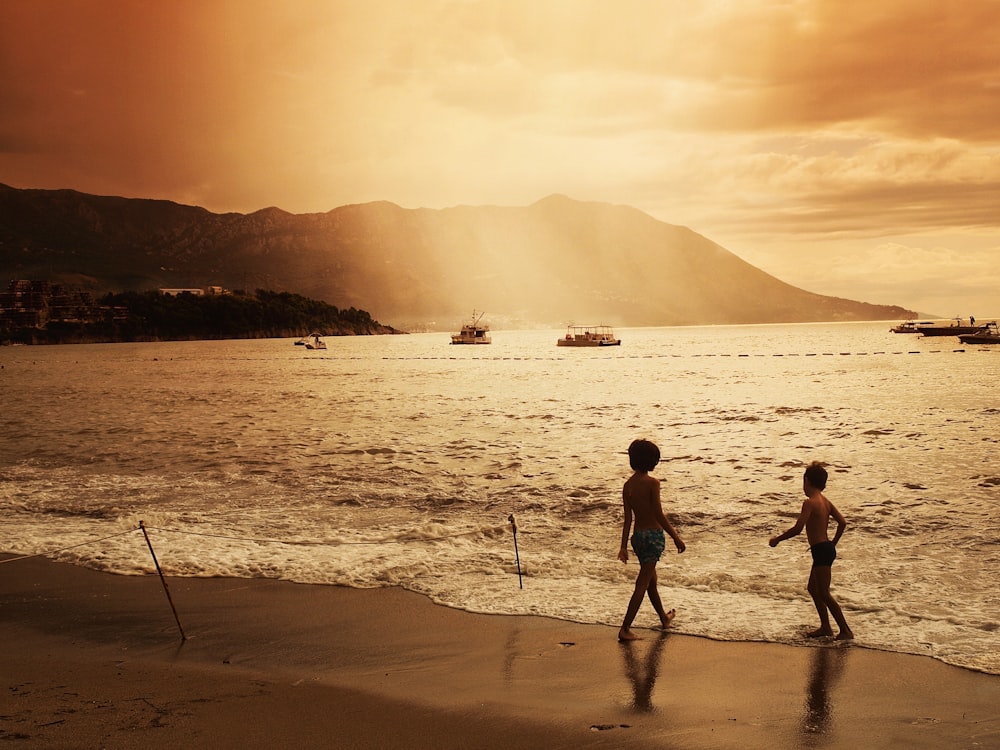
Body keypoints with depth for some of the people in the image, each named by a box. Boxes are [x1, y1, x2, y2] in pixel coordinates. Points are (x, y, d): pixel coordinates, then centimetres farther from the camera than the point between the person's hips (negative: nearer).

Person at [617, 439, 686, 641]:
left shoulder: (628, 485, 1)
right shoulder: (652, 483, -17)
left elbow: (628, 518, 2)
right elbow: (659, 515, -17)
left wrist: (624, 546, 4)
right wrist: (676, 537, -8)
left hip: (638, 536, 7)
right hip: (654, 535, -7)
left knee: (651, 580, 22)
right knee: (643, 583, -4)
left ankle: (664, 618, 42)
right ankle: (625, 629, -7)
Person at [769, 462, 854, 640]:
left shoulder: (809, 503, -16)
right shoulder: (825, 502, 10)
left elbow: (798, 528, -22)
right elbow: (842, 522, 11)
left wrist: (778, 539, -11)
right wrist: (833, 543, 22)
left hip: (821, 550, -9)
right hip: (827, 548, 9)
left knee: (824, 594, -4)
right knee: (813, 588, 20)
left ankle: (845, 631, -2)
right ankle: (825, 627, 25)